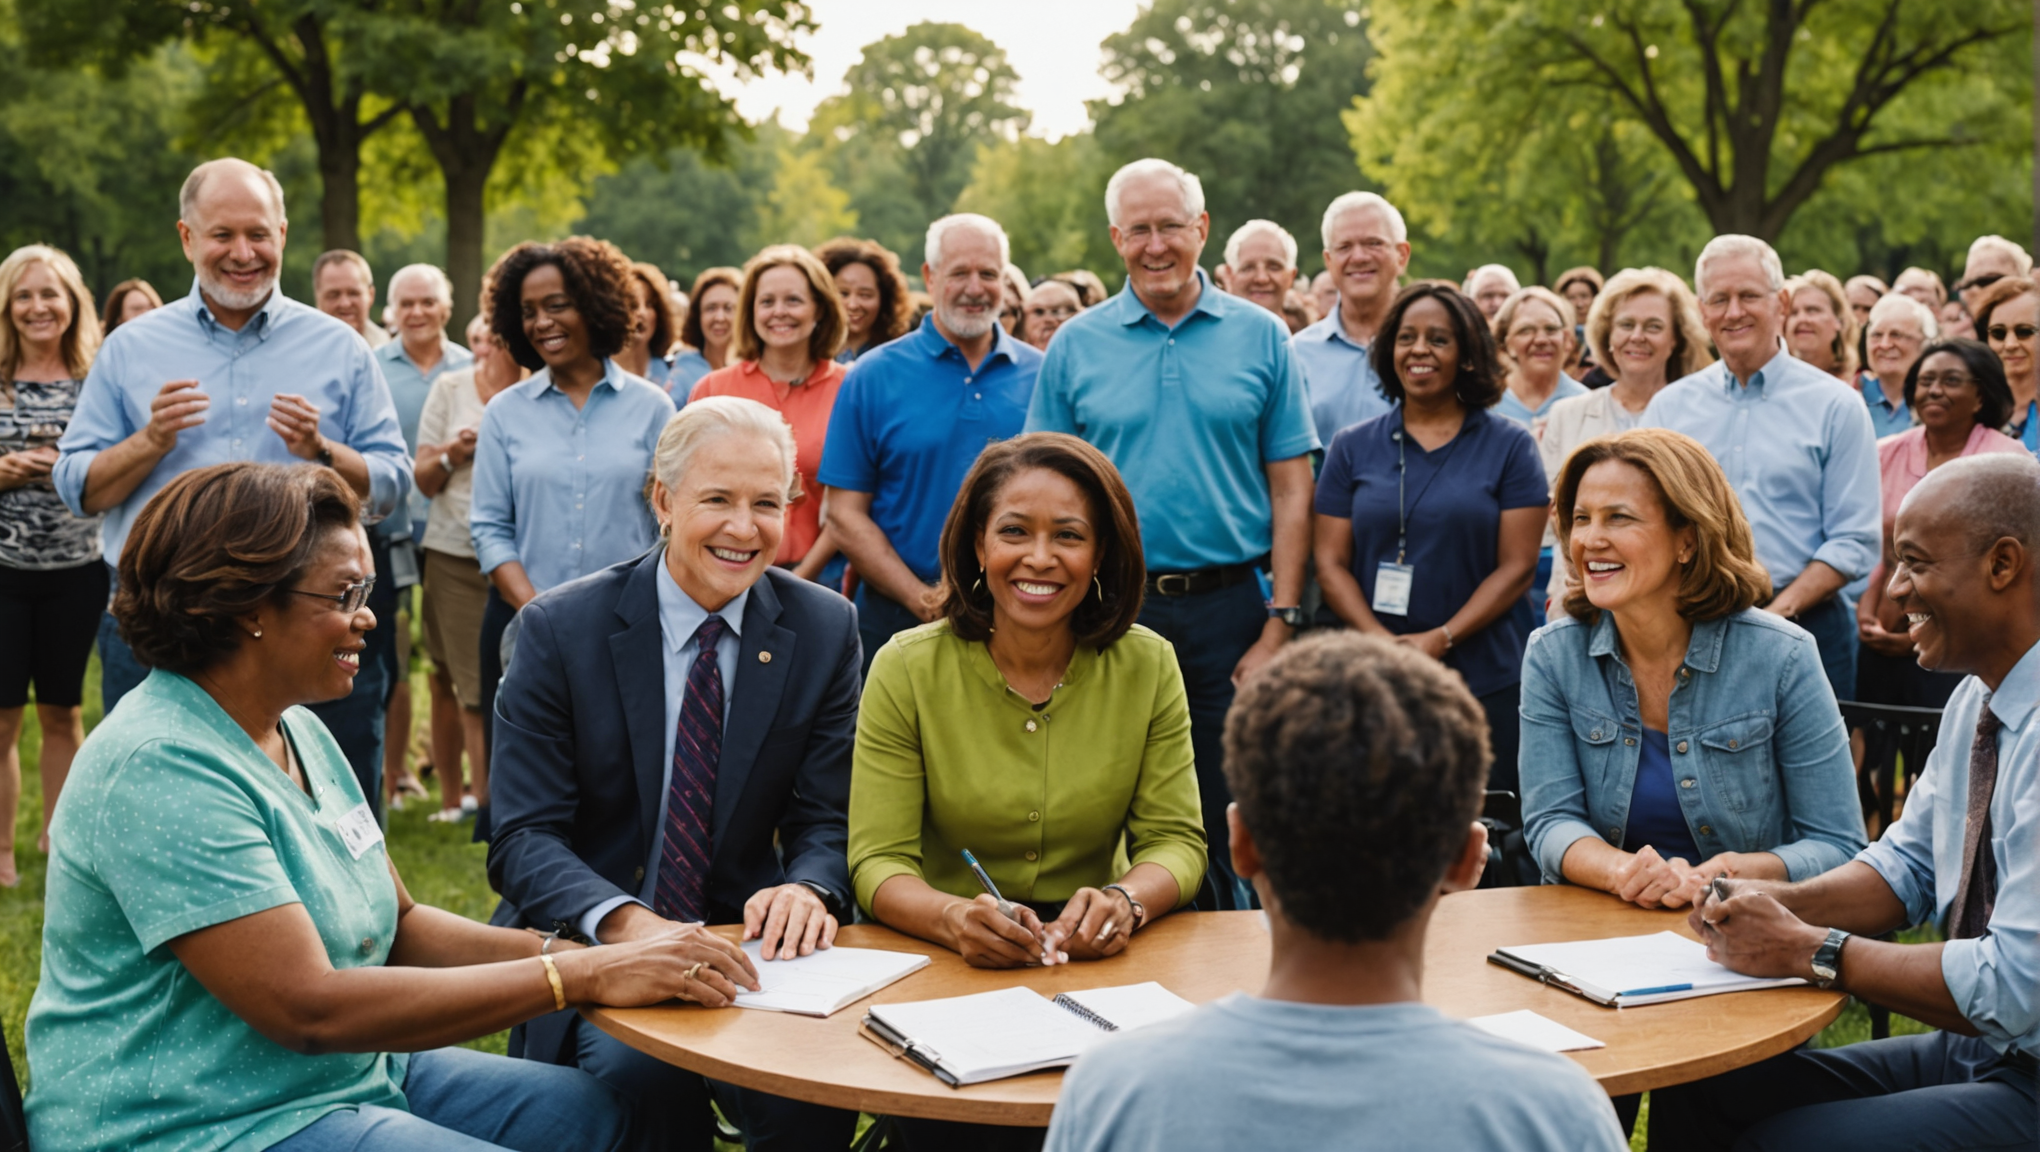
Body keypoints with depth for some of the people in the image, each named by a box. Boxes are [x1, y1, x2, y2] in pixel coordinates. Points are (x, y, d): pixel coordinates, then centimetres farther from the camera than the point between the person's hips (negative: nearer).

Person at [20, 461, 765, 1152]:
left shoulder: (300, 732, 9)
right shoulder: (161, 768, -21)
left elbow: (400, 924, 10)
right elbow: (308, 1006, -26)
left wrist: (574, 951, -7)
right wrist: (578, 977, -25)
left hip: (354, 1075, 9)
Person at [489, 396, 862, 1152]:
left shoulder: (825, 630, 2)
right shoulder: (560, 629, -5)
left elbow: (827, 820, 3)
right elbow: (524, 837, -9)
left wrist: (808, 889, -22)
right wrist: (624, 920, -29)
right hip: (592, 949, -1)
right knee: (641, 1072, -31)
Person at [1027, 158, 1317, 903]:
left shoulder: (1260, 338, 3)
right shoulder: (1075, 346, 4)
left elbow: (1291, 491, 1)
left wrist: (1279, 626, -6)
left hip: (1229, 608, 0)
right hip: (1112, 610, 1)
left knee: (1230, 825, 7)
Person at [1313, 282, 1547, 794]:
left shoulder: (1509, 445, 4)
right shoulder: (1352, 447, 9)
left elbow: (1517, 566, -2)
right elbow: (1330, 563, 4)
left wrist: (1440, 639, -13)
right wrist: (1383, 642, -12)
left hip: (1484, 681, -1)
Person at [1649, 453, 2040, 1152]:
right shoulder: (1977, 701, 8)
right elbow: (1907, 867, 18)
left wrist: (1808, 950, -19)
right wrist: (1779, 905, -2)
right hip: (1967, 1050, 9)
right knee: (1693, 1093, 0)